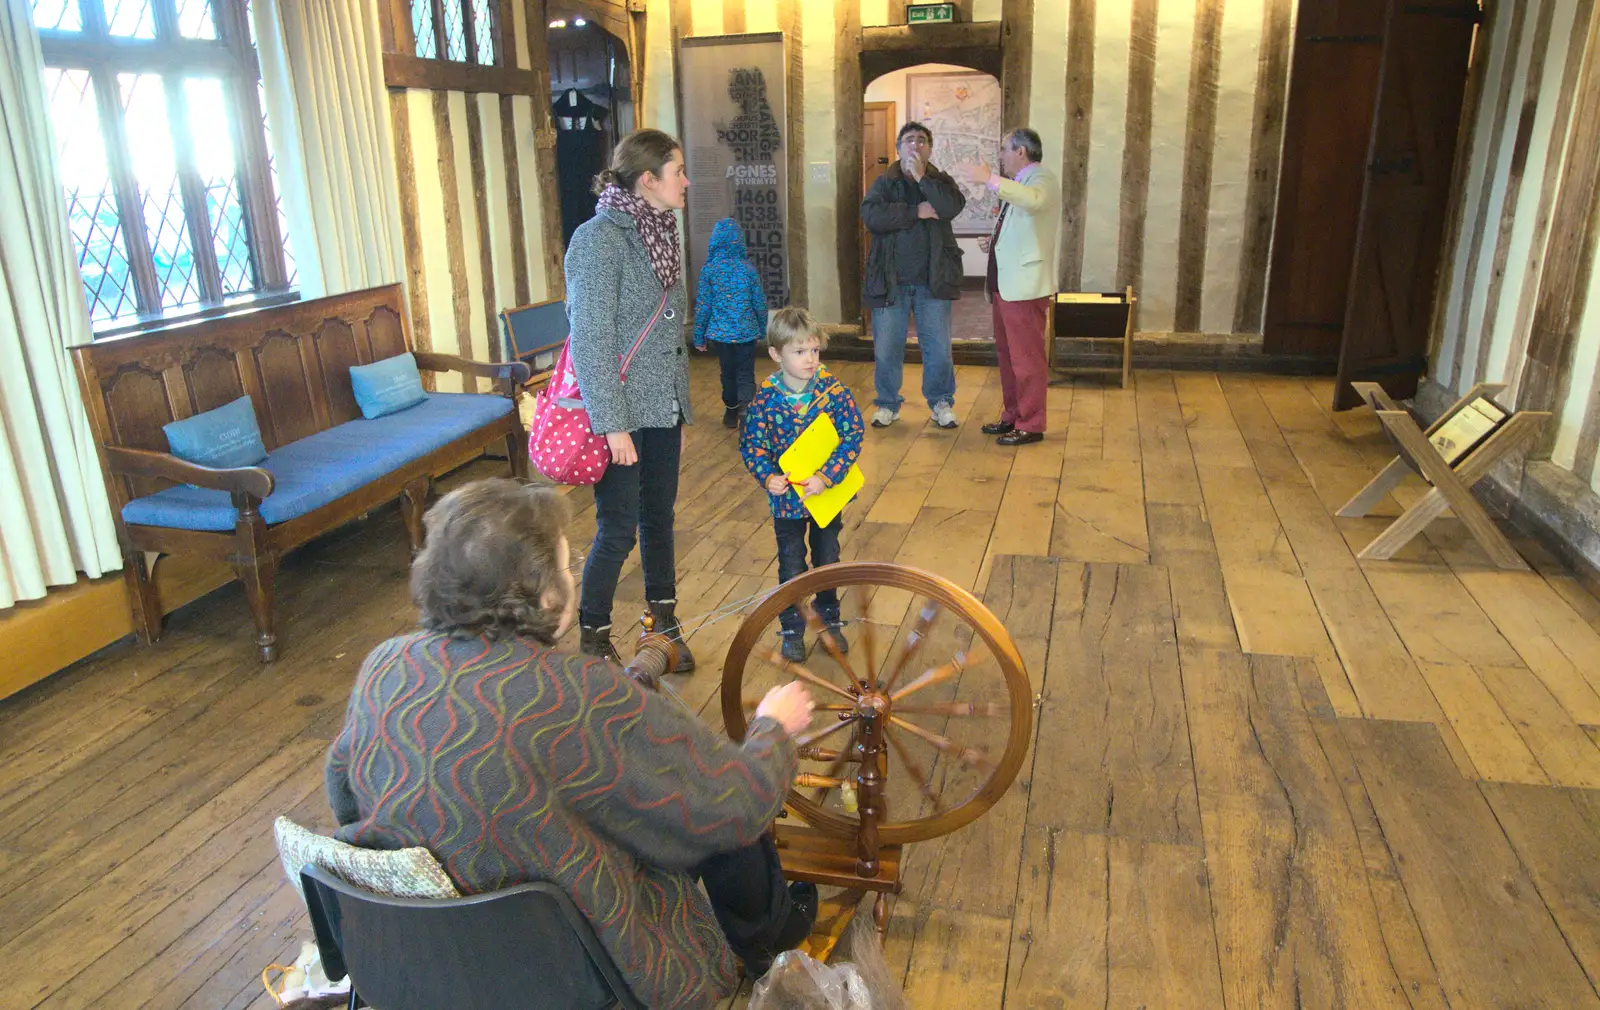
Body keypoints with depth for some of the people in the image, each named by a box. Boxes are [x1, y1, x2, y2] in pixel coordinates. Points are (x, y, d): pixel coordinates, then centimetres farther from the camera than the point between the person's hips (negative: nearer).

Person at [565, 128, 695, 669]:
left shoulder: (658, 233, 10)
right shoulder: (599, 239, -16)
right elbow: (591, 340, -19)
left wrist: (681, 411, 18)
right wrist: (612, 425, -21)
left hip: (662, 410, 8)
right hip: (622, 413, -8)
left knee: (659, 517, 15)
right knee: (618, 531, -1)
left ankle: (664, 624, 30)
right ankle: (593, 642, 17)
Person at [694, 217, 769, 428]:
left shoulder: (709, 270, -6)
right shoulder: (749, 268, -5)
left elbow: (703, 305, -3)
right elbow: (760, 303, 1)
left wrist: (699, 337, 6)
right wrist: (762, 329, 16)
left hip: (720, 332, 1)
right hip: (747, 331, -1)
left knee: (728, 372, 18)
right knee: (746, 374, 1)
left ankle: (731, 412, 31)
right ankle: (746, 410, -22)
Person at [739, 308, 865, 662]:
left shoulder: (834, 390, -13)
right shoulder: (765, 399, -13)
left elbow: (853, 436, -15)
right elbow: (751, 444, -6)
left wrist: (826, 477, -24)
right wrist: (767, 477, -22)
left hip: (827, 493, 1)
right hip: (787, 497, -1)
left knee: (828, 560, 19)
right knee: (792, 569, 11)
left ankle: (829, 617, 41)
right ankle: (792, 628, 30)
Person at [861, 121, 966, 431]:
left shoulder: (941, 182, 9)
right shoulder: (883, 183, 6)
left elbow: (953, 206, -14)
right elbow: (871, 215, -14)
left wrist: (921, 177, -14)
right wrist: (916, 211, -15)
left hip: (933, 280, 0)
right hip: (890, 282, 0)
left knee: (939, 347, 5)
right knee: (886, 349, 4)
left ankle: (941, 403, 21)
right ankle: (887, 405, 20)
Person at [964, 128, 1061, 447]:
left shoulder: (1042, 178, -10)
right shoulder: (1018, 184, 19)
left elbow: (1033, 200, -36)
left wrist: (990, 179, -35)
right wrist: (994, 242, 9)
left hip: (1024, 285, -10)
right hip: (1005, 283, 10)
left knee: (1027, 358, -4)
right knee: (1007, 354, 16)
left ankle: (1031, 425, 3)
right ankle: (1012, 416, 27)